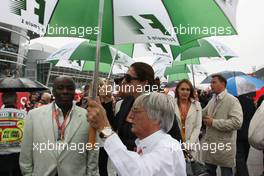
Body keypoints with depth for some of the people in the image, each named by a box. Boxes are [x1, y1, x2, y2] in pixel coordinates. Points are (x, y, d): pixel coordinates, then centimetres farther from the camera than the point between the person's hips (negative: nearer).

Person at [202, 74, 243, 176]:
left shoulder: (232, 100, -12)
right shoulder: (212, 100, 12)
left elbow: (237, 122, -24)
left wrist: (214, 122, -20)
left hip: (224, 146, -7)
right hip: (210, 144, 7)